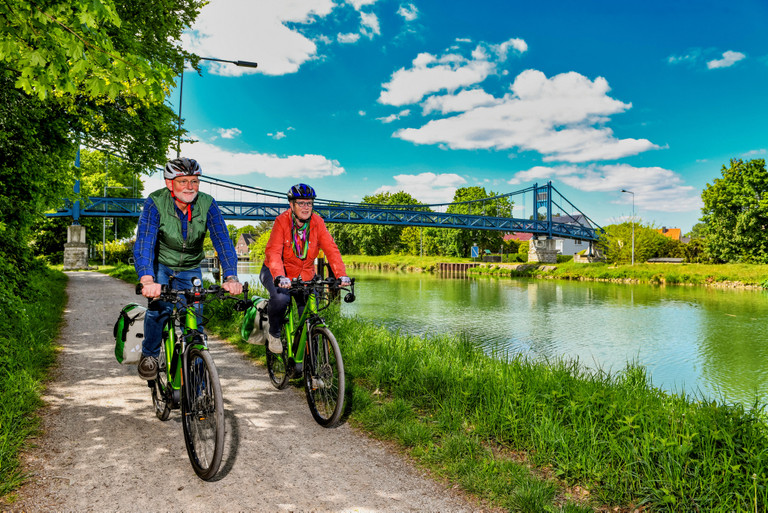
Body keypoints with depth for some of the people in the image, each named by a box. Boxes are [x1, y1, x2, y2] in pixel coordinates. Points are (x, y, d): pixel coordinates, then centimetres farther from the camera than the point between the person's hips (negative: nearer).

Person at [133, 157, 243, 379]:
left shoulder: (207, 204, -19)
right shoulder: (155, 203, -24)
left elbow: (223, 241, -25)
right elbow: (143, 244, -34)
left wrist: (231, 277, -42)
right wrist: (147, 280, -52)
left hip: (190, 269, 2)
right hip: (160, 265, -2)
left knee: (195, 316, -8)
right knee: (160, 306, -24)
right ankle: (149, 354, 4)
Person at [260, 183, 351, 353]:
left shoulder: (317, 222, -11)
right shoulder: (282, 221, -19)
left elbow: (331, 249, -19)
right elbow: (273, 252, -30)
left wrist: (341, 275, -35)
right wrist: (280, 277, -48)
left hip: (305, 275, 3)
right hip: (278, 273, -3)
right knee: (281, 298, -31)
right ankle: (274, 333, -1)